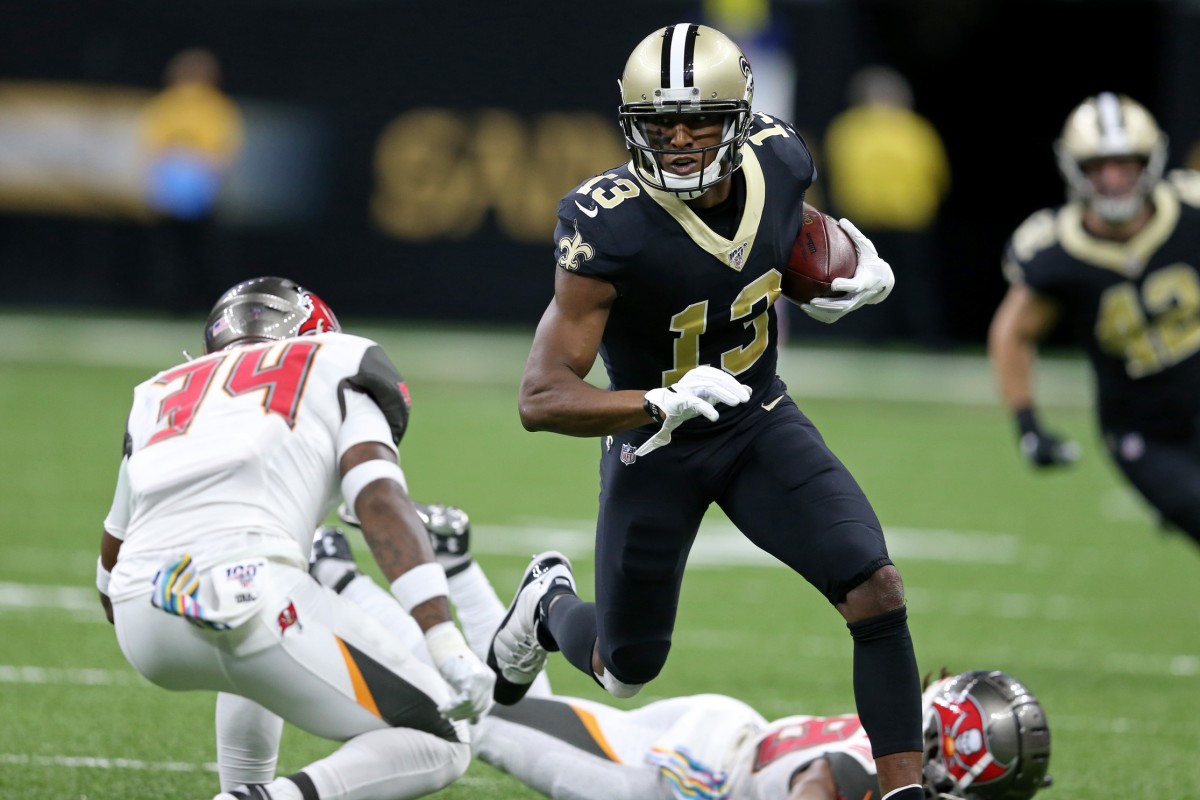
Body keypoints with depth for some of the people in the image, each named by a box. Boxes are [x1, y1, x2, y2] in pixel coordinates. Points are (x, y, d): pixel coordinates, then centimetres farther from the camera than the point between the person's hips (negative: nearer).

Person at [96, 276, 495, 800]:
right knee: (439, 745, 4)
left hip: (140, 621, 6)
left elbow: (112, 564, 41)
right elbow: (380, 502, 1)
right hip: (246, 594, -6)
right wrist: (448, 646, -8)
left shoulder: (162, 394, 33)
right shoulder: (334, 369, 20)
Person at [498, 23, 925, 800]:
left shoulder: (778, 161, -16)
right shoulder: (609, 228, -31)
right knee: (625, 670, 14)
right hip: (654, 446, -3)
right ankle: (550, 604, 50)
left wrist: (859, 274, -11)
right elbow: (542, 399, -32)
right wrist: (661, 405, -48)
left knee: (877, 589, -17)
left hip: (761, 422, 3)